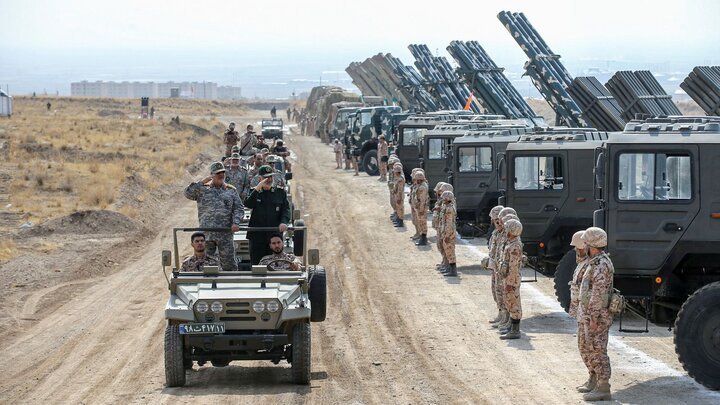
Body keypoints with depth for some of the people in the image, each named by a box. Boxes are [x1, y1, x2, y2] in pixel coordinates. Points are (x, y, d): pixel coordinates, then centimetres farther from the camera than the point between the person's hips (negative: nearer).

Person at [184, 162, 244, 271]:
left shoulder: (231, 190, 12)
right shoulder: (202, 189, 9)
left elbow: (239, 208, 8)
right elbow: (188, 193, -6)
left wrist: (236, 222, -9)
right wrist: (201, 183, -11)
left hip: (225, 234, 0)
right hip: (206, 233, 0)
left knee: (229, 264, 0)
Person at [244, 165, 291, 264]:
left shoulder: (280, 192, 10)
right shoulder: (255, 192, 9)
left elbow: (286, 209, 4)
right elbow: (248, 204, -10)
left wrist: (284, 222, -15)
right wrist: (258, 188, -16)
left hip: (275, 233, 0)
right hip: (257, 235, 0)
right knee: (256, 263, 0)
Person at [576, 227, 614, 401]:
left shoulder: (601, 264, -19)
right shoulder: (595, 262, 14)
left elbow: (599, 293, -23)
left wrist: (594, 317, -24)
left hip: (596, 315, -10)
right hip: (586, 314, 10)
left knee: (597, 350, -7)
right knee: (585, 347, 20)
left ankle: (603, 389, -4)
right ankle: (594, 380, 32)